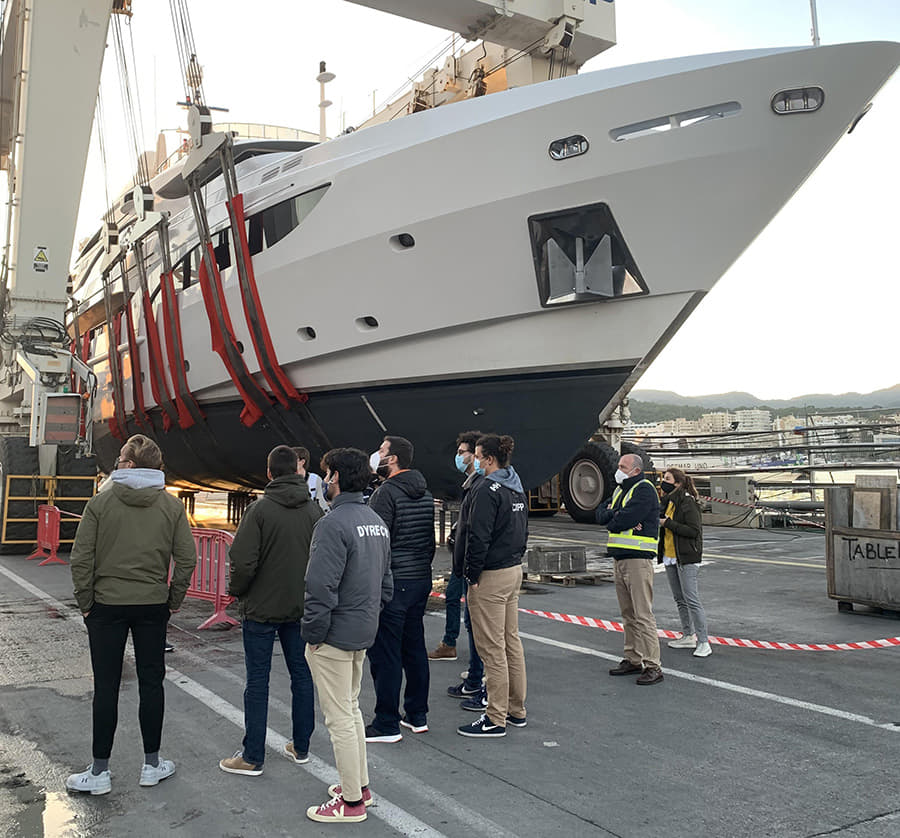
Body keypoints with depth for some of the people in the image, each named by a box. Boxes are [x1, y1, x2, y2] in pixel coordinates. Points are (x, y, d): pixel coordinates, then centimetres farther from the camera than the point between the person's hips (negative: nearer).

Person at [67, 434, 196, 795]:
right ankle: (152, 764, 20)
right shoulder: (171, 505, -2)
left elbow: (81, 559, -8)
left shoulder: (101, 502, -7)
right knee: (151, 682, 10)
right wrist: (174, 600, 6)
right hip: (153, 606, 2)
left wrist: (86, 602, 1)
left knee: (106, 687, 6)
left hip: (107, 605, -1)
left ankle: (99, 772, 14)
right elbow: (187, 558, -4)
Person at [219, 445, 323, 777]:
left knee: (257, 681, 3)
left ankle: (253, 757, 10)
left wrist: (237, 591, 0)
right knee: (301, 674, 14)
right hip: (300, 608, 5)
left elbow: (242, 561, -18)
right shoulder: (314, 511, 0)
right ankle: (301, 747, 25)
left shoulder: (260, 509, -14)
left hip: (261, 609, -4)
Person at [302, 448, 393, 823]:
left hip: (334, 635, -9)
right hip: (364, 632, 9)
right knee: (350, 708, 22)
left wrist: (312, 632, -14)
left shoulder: (333, 523, -20)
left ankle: (352, 802, 14)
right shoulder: (377, 521, 8)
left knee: (339, 718, 3)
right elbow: (385, 582, 15)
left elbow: (321, 587, -24)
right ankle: (359, 785, 33)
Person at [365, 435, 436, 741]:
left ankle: (387, 725, 6)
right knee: (414, 647, 16)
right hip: (422, 581, 9)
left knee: (385, 653, -1)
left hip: (393, 582, -9)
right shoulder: (425, 493, 12)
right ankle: (418, 715, 25)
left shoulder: (387, 492, -15)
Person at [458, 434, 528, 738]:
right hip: (514, 571, 9)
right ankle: (517, 710, 25)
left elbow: (479, 537, -21)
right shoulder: (516, 488, 12)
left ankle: (496, 719, 5)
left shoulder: (487, 489, -17)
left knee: (492, 648, -2)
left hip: (490, 576, -9)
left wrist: (472, 575, -14)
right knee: (511, 641, 15)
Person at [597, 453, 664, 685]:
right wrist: (615, 514, -8)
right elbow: (600, 514, 10)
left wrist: (612, 522, 0)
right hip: (619, 559, 9)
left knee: (643, 614, -9)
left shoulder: (644, 490, -10)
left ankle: (652, 666, -7)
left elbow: (624, 520, -20)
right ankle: (633, 660, 22)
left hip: (638, 559, -9)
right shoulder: (620, 490, 19)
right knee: (628, 614, 14)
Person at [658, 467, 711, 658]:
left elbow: (694, 531, -20)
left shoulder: (688, 503, -14)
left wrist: (668, 523, -20)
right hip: (670, 557, 9)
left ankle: (703, 642, -6)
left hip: (686, 558, -9)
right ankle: (688, 636, 25)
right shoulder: (667, 502, 11)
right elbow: (660, 519, 22)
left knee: (692, 600, -10)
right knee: (679, 599, 15)